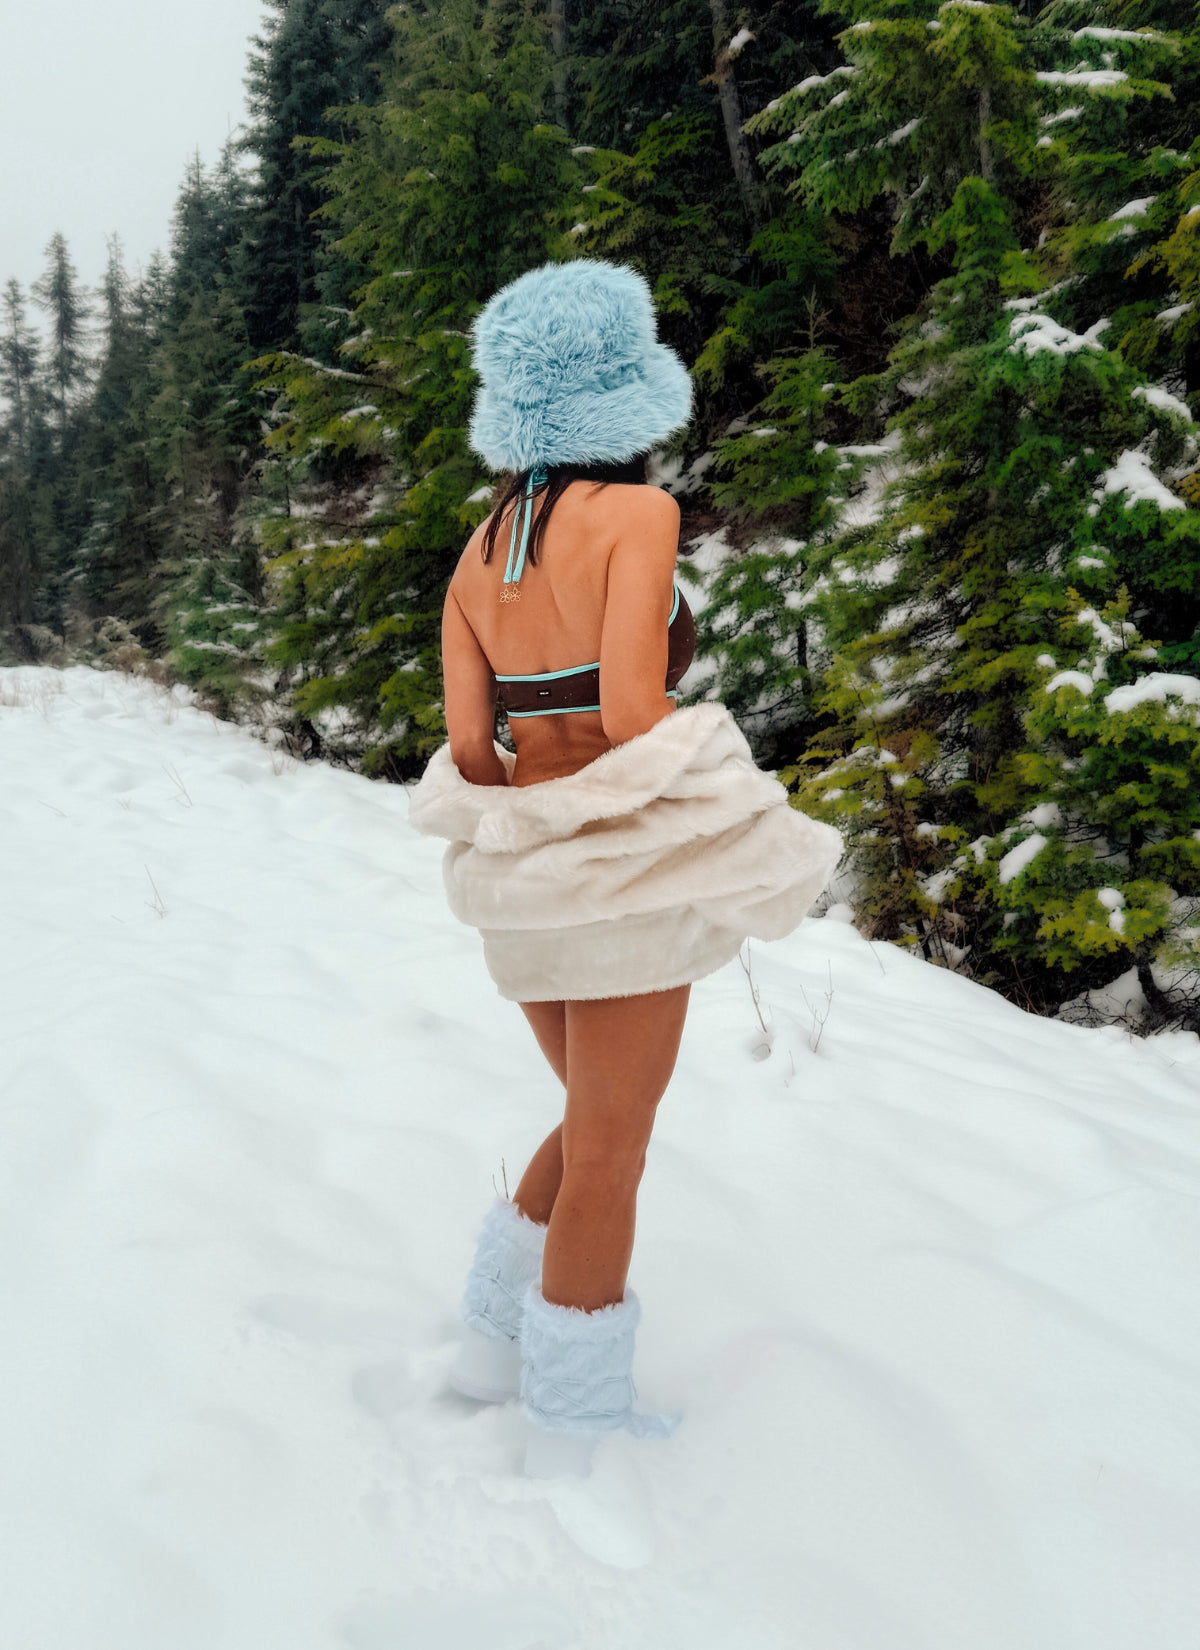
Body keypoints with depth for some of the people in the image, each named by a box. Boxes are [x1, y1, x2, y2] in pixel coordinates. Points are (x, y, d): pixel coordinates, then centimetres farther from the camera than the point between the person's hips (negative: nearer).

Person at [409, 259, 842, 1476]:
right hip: (624, 872, -7)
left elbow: (468, 750, 2)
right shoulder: (635, 513, -11)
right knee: (607, 1158, 7)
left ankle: (493, 1342, 34)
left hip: (522, 873, 7)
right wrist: (719, 811, -4)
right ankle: (570, 1431, 22)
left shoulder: (479, 554, 8)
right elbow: (634, 711, -21)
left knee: (600, 1127, 26)